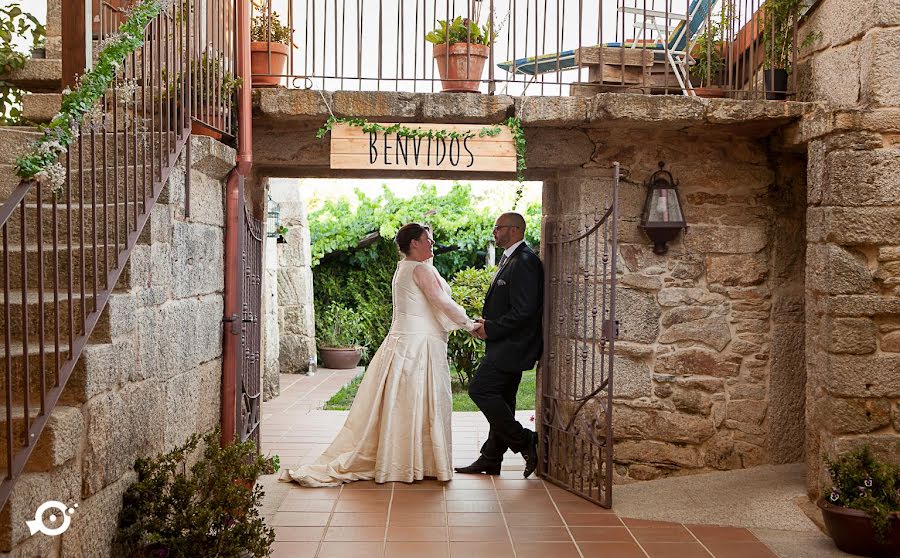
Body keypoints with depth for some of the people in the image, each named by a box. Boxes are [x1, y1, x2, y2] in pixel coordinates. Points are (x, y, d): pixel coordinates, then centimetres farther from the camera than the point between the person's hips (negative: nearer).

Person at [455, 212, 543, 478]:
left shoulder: (525, 262, -17)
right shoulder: (509, 259, 17)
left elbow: (523, 311, -24)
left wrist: (491, 329, -16)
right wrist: (488, 324, 7)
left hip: (512, 346, -10)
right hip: (506, 346, 10)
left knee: (480, 389, -14)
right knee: (501, 400, 12)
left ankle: (524, 441, -5)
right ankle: (490, 461, 20)